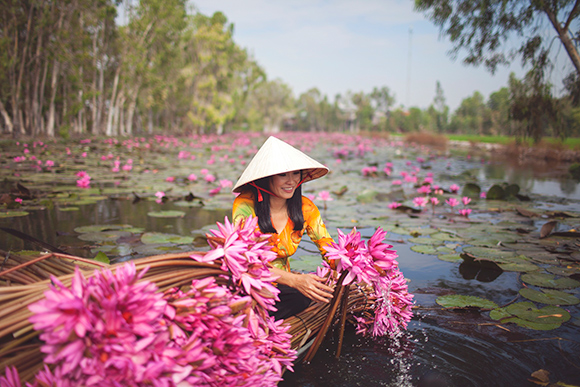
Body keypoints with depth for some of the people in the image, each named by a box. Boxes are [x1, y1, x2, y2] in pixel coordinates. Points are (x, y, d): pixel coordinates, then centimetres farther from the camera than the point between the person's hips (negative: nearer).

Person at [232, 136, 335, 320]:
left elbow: (330, 249, -3)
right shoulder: (246, 205, -16)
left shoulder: (305, 207, -4)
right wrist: (295, 280, -38)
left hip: (281, 284, 4)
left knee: (325, 289, -26)